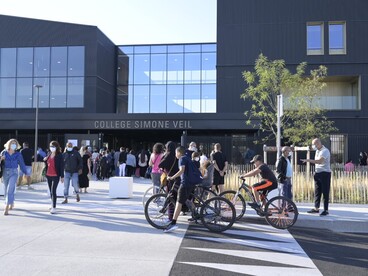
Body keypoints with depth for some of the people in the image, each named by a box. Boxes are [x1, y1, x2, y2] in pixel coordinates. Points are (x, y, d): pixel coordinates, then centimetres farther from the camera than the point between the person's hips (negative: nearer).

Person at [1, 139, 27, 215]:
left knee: (10, 190, -15)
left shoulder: (18, 154, -2)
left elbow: (22, 164, 3)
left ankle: (6, 208, -15)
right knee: (6, 190, 14)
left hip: (14, 173, -3)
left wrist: (26, 173, 5)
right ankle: (11, 203, 39)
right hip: (5, 172, 3)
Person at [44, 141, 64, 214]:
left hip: (55, 176, -7)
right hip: (48, 175, 7)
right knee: (51, 191, 16)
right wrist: (45, 160, -2)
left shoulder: (59, 155, -8)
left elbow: (61, 166, -9)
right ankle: (53, 205, 30)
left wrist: (62, 176, -11)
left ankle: (54, 207, -9)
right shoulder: (49, 154, 10)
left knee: (53, 191, -11)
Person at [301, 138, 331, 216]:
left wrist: (308, 160, -28)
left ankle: (326, 210, 3)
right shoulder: (317, 151, 14)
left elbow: (319, 161, -28)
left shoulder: (325, 151, -14)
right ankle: (316, 208, 18)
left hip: (325, 173, -9)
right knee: (317, 191, 11)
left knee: (325, 192, -3)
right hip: (318, 173, 9)